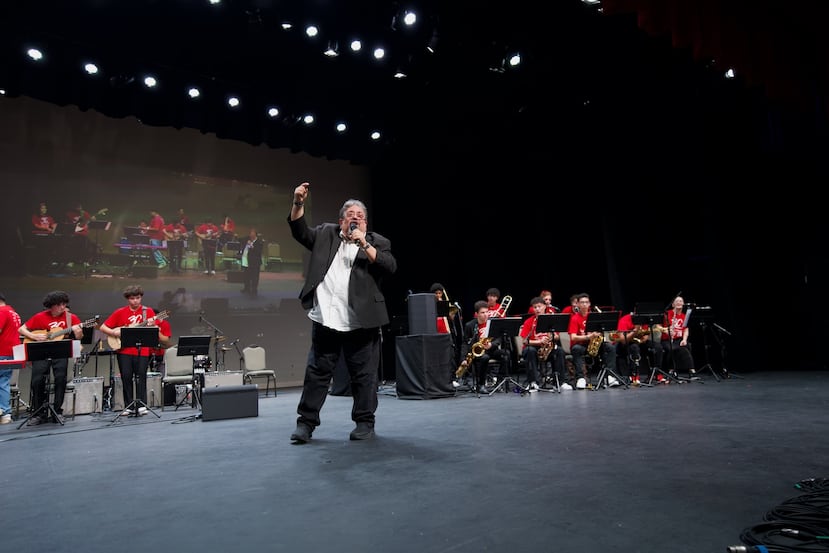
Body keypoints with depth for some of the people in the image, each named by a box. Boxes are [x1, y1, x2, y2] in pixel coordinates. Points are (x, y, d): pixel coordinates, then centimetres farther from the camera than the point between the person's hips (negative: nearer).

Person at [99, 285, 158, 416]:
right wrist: (114, 333, -12)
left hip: (142, 351, -1)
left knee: (141, 376, -4)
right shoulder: (120, 312, 5)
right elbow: (103, 327, 6)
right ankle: (129, 406, 11)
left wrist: (151, 325, -20)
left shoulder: (148, 311, 4)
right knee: (126, 377, 2)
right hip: (124, 350, 1)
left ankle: (141, 405, 2)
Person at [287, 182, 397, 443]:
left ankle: (365, 422, 20)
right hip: (326, 320, 2)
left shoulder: (377, 243, 6)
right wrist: (298, 203, -7)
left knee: (364, 375, 6)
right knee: (316, 372, 9)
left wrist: (364, 244, -14)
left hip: (361, 323, -2)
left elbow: (390, 267, -8)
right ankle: (306, 422, 19)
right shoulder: (326, 234, 14)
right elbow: (300, 231, 7)